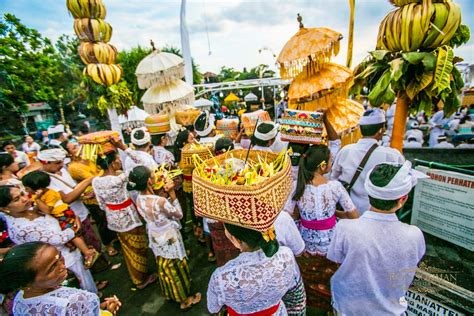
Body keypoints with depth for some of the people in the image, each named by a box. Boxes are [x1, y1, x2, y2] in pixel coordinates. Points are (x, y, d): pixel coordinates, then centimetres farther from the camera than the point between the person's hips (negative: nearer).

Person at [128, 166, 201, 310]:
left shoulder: (139, 199, -11)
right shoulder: (160, 201, -36)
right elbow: (178, 215, -20)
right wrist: (172, 193, -24)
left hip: (155, 238, 7)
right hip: (169, 239, -7)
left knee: (164, 268, 29)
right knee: (176, 269, 16)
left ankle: (169, 294, 53)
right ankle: (184, 299, 39)